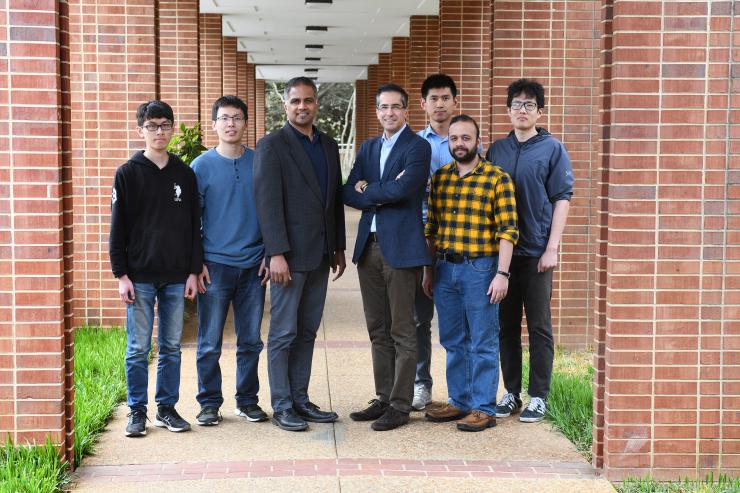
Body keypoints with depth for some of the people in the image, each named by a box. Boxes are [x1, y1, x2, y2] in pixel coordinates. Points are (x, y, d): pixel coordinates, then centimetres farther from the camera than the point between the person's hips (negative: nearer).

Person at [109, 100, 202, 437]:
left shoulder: (185, 174, 8)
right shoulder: (128, 174, 0)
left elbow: (194, 226, 10)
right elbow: (117, 228, -1)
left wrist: (194, 271, 3)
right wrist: (121, 275, -6)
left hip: (176, 277, 3)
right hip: (140, 276, -2)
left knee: (171, 346, 8)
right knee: (138, 348, 2)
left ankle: (167, 408, 18)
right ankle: (137, 411, 12)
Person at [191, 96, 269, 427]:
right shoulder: (202, 166, 0)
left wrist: (269, 255, 2)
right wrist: (196, 263, -4)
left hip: (253, 265, 2)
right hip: (215, 265, -2)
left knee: (251, 340, 9)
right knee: (210, 343, 2)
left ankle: (247, 400, 21)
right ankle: (210, 403, 13)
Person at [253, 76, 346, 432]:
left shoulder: (329, 146, 14)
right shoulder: (272, 146, -6)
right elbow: (268, 202, -12)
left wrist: (339, 248, 15)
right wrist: (277, 253, -18)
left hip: (320, 256, 6)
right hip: (289, 255, -6)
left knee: (307, 332, 11)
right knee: (284, 333, 0)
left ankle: (300, 400, 19)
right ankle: (282, 406, 8)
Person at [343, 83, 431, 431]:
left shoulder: (417, 147, -4)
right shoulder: (368, 148, 16)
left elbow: (402, 189, -19)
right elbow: (349, 194, 6)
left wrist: (368, 191, -5)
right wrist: (384, 194, -9)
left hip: (400, 247, -7)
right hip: (369, 246, 7)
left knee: (402, 332, -1)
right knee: (378, 330, 12)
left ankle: (400, 405, 4)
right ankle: (384, 398, 21)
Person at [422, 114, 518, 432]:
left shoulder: (497, 179, -6)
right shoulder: (440, 177, 10)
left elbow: (508, 230, -9)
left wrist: (502, 274, -15)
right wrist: (429, 269, 13)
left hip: (479, 268, -5)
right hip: (445, 269, 5)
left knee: (483, 343, 1)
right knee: (453, 342, 12)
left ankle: (483, 409, 7)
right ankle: (459, 402, 23)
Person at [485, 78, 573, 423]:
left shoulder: (552, 149, 0)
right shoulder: (496, 150, 11)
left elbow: (562, 199, -4)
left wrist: (551, 249, -11)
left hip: (536, 251, -4)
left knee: (539, 327, 2)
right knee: (506, 325, 9)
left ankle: (538, 397, 10)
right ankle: (511, 392, 19)